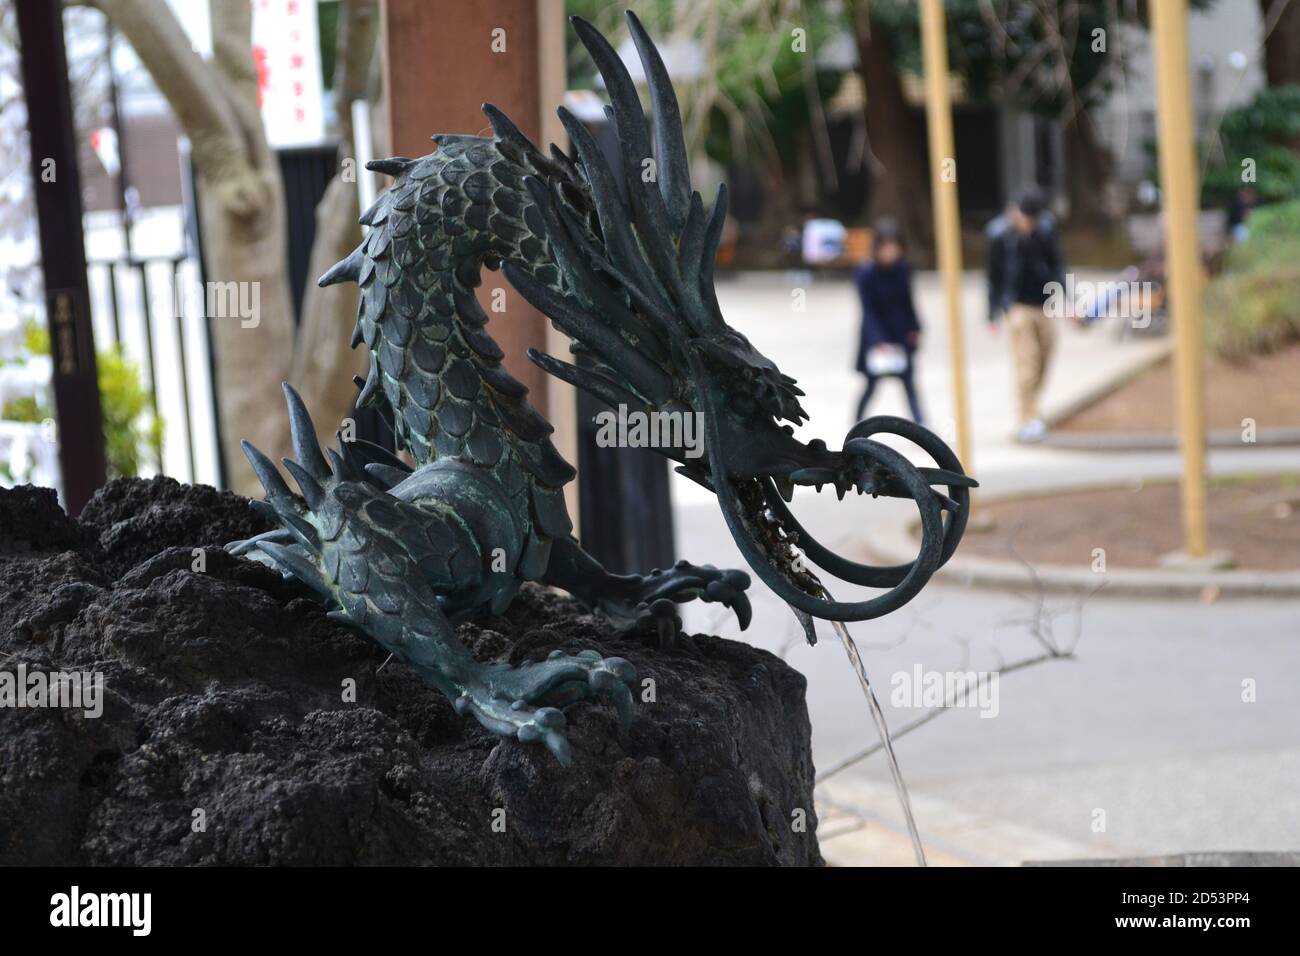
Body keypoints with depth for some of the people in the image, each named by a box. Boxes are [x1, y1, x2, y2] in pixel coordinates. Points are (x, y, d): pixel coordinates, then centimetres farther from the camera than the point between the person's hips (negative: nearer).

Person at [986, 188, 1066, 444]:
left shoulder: (1046, 229, 2)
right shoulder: (1001, 235, -6)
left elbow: (1057, 265, 12)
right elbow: (995, 276, 2)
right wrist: (994, 314, 5)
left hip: (1044, 305, 4)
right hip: (1018, 305, -4)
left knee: (1043, 364, 8)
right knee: (1026, 363, -13)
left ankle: (1030, 411, 26)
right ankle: (1029, 420, -12)